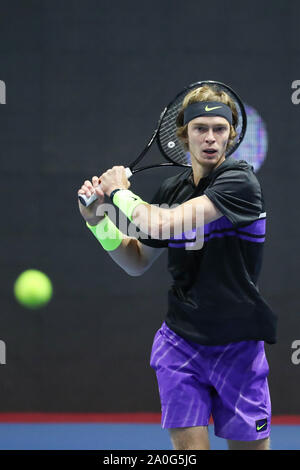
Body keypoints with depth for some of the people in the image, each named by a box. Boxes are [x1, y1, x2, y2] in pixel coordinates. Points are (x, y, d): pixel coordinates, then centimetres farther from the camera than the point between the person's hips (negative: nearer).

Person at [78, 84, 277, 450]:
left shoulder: (240, 180, -13)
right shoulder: (171, 190, 5)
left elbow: (164, 225, -24)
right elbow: (138, 262, 16)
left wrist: (120, 192, -8)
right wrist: (98, 221, 2)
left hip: (239, 347, -3)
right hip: (180, 344, 3)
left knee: (251, 446, 4)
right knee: (189, 447, -8)